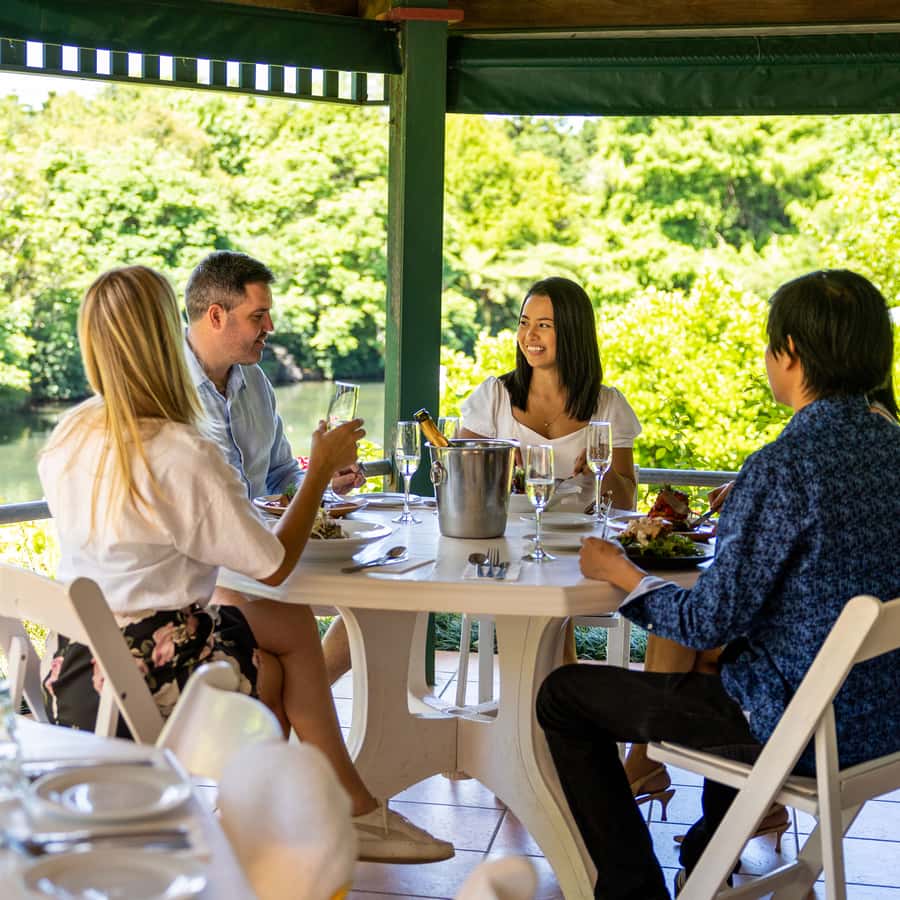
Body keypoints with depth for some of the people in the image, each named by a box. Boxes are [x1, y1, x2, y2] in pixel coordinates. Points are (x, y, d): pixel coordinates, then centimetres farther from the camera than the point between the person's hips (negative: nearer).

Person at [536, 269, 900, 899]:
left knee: (562, 694, 7)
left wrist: (619, 573, -4)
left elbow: (709, 623, -20)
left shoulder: (783, 468, -24)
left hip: (799, 730, -8)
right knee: (712, 670, 40)